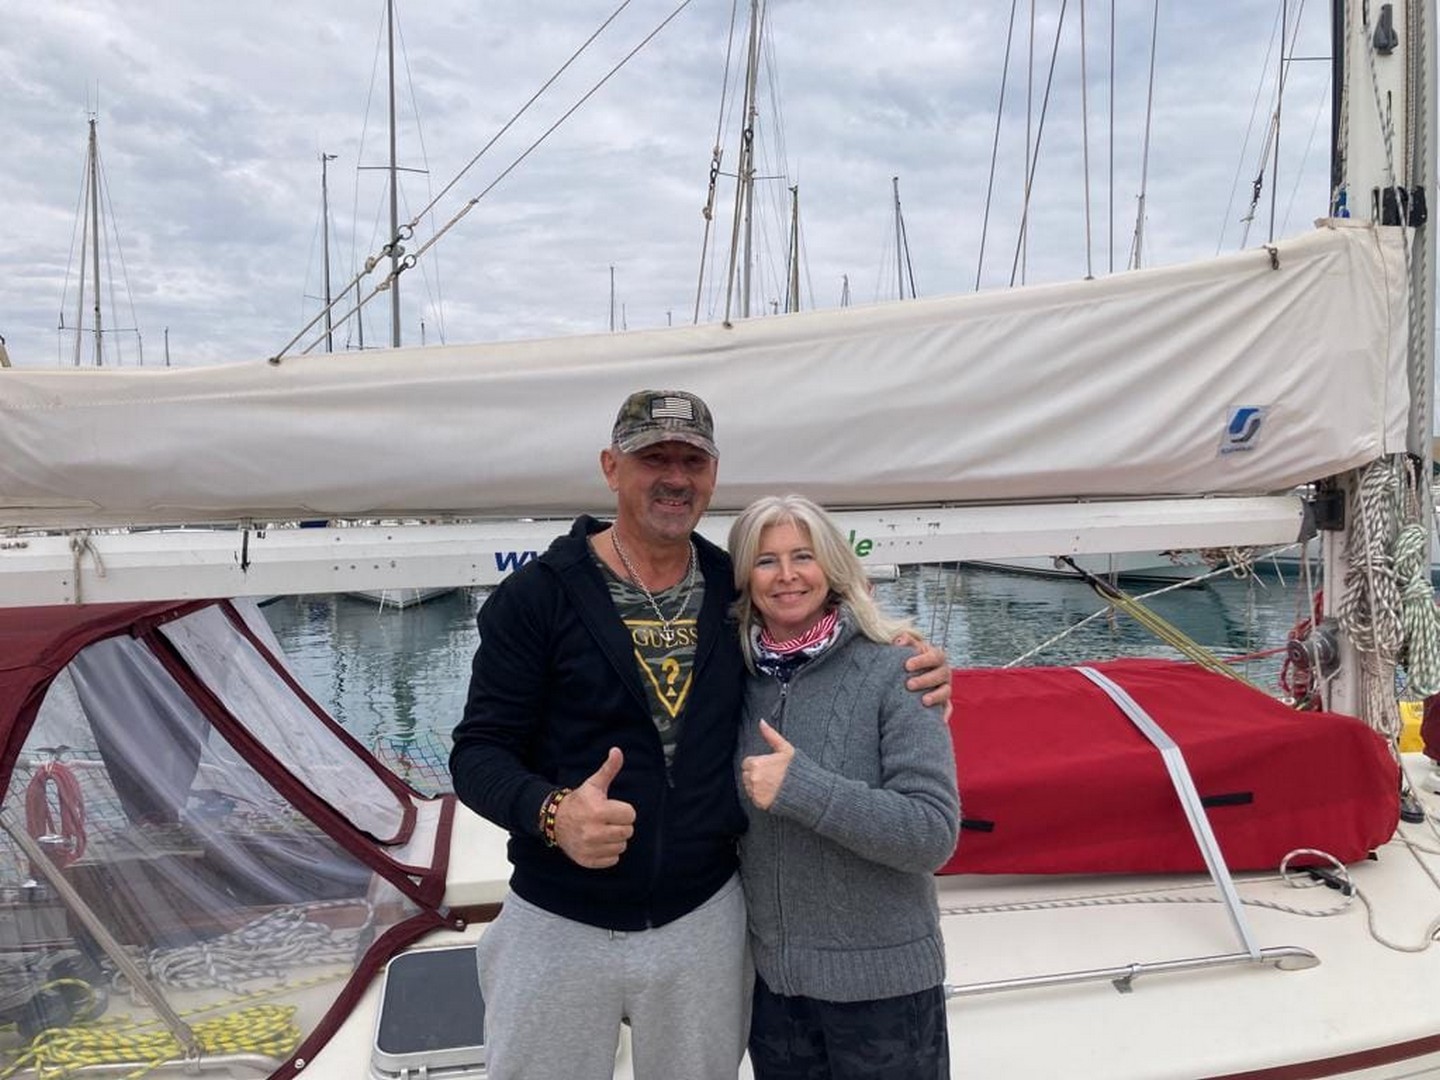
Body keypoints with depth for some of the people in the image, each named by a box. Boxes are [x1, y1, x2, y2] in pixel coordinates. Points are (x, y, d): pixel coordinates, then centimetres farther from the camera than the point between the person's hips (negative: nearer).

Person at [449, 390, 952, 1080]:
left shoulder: (737, 590, 1)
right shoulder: (538, 595, -10)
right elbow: (478, 752, -10)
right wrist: (552, 813, -30)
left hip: (705, 920, 3)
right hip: (560, 926, -2)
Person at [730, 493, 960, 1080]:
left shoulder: (892, 673, -14)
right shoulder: (740, 679, -1)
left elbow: (934, 833, -21)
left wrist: (801, 786, -27)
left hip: (882, 980, -4)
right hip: (771, 976, 4)